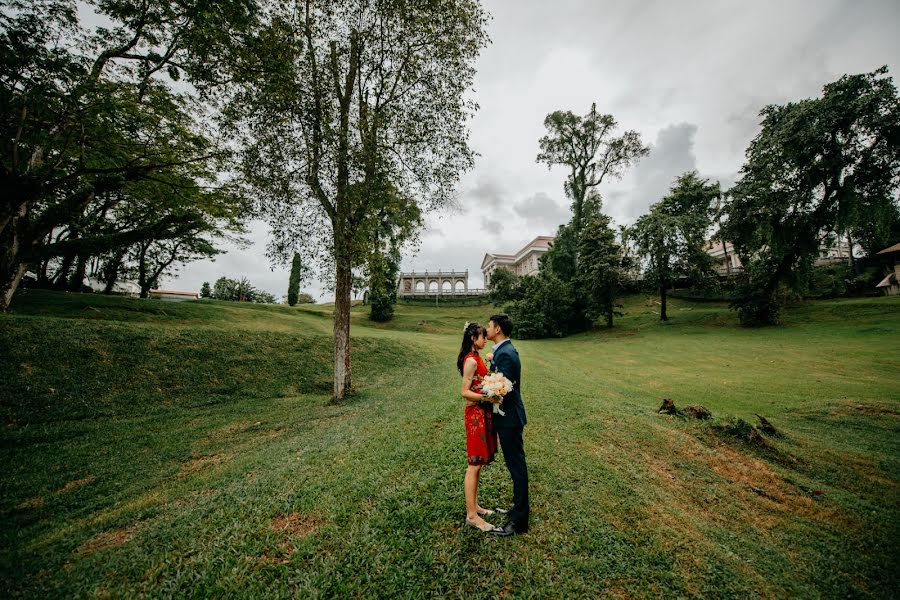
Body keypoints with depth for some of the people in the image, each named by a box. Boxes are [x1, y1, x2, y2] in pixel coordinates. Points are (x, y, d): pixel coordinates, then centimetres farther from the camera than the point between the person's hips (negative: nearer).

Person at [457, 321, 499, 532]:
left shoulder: (476, 358, 11)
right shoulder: (471, 360, -18)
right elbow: (465, 392, -20)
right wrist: (486, 397, -30)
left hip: (483, 413, 10)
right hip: (476, 414, -10)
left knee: (478, 463, 17)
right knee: (474, 464, 1)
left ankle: (474, 506, 31)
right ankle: (471, 515, 13)